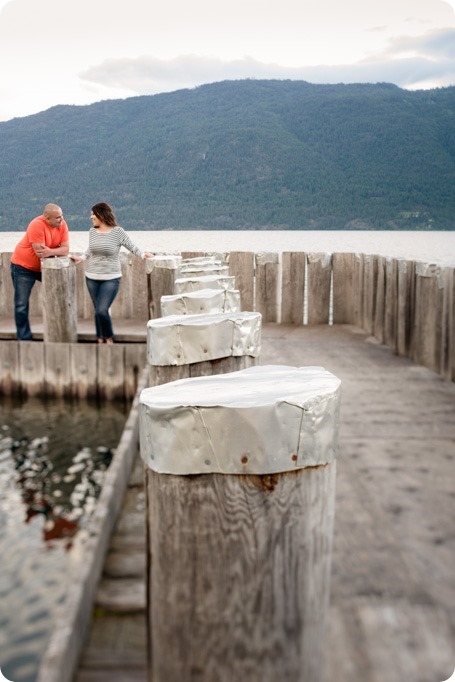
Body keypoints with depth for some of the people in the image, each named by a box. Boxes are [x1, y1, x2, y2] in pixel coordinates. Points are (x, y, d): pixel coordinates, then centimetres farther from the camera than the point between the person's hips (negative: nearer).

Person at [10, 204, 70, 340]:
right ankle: (25, 338, 8)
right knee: (22, 305, -3)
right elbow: (40, 252, -32)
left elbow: (66, 249, -16)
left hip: (44, 266, 6)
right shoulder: (37, 225, -29)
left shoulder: (62, 224, -11)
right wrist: (57, 251, -21)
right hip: (23, 267, -6)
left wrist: (50, 251, -33)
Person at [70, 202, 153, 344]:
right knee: (98, 311, 8)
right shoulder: (92, 231, 7)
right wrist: (81, 258, 10)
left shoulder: (117, 231, -7)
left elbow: (131, 246, -2)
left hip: (111, 279, -4)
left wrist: (143, 253, -18)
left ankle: (109, 338, 10)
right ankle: (100, 340, 22)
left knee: (102, 310, -14)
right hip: (92, 278, 5)